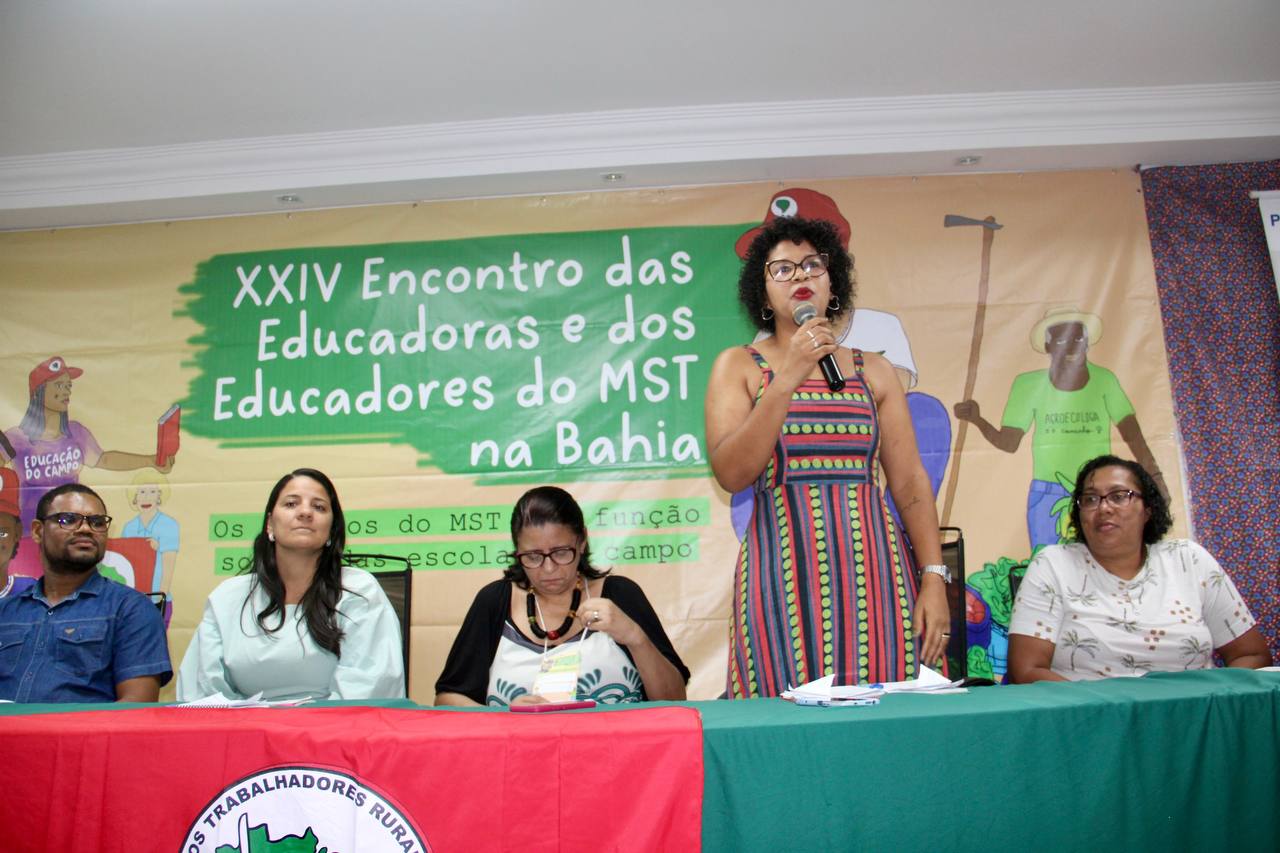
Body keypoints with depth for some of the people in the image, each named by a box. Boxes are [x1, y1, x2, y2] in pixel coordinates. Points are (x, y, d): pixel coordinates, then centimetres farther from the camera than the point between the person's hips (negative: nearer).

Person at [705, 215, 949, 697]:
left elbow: (911, 484, 7)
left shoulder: (873, 371, 11)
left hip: (875, 572, 2)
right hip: (786, 577, -2)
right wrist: (786, 381, -15)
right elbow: (731, 474, -9)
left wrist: (935, 577, -3)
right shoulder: (739, 366, 4)